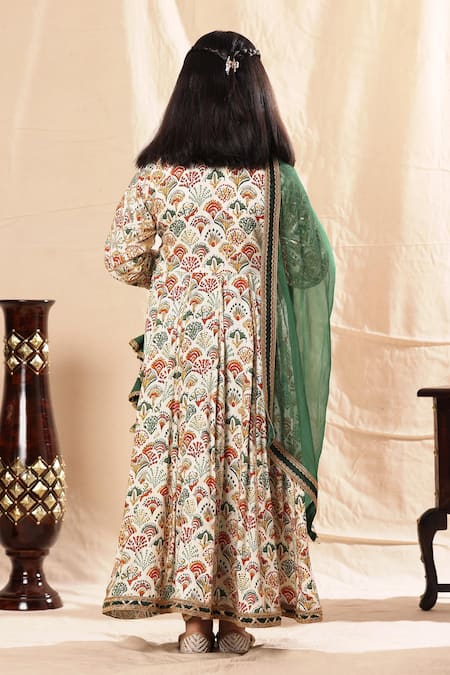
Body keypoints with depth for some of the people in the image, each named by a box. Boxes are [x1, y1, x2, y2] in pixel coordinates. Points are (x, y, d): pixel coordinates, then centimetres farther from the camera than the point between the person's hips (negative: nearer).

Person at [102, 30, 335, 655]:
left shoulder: (156, 174, -5)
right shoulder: (276, 179, -7)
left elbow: (121, 260, 1)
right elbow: (313, 264, 2)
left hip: (174, 344, 1)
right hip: (247, 346, 0)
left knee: (180, 461, 8)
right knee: (244, 463, 9)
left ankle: (193, 617, 10)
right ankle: (236, 615, 14)